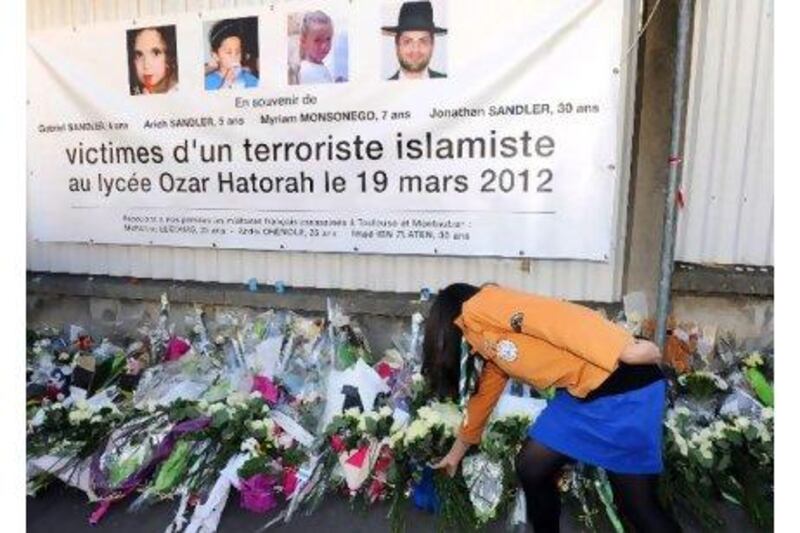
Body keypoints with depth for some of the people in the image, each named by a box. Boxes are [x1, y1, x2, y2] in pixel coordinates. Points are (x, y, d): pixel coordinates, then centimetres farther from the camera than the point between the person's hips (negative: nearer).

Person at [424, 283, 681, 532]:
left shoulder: (480, 306, -9)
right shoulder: (491, 349, 18)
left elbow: (551, 316, -21)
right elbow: (483, 396, 30)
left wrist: (624, 349, -25)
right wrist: (457, 452, 42)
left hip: (625, 385, -8)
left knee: (638, 505, 3)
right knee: (531, 467, 10)